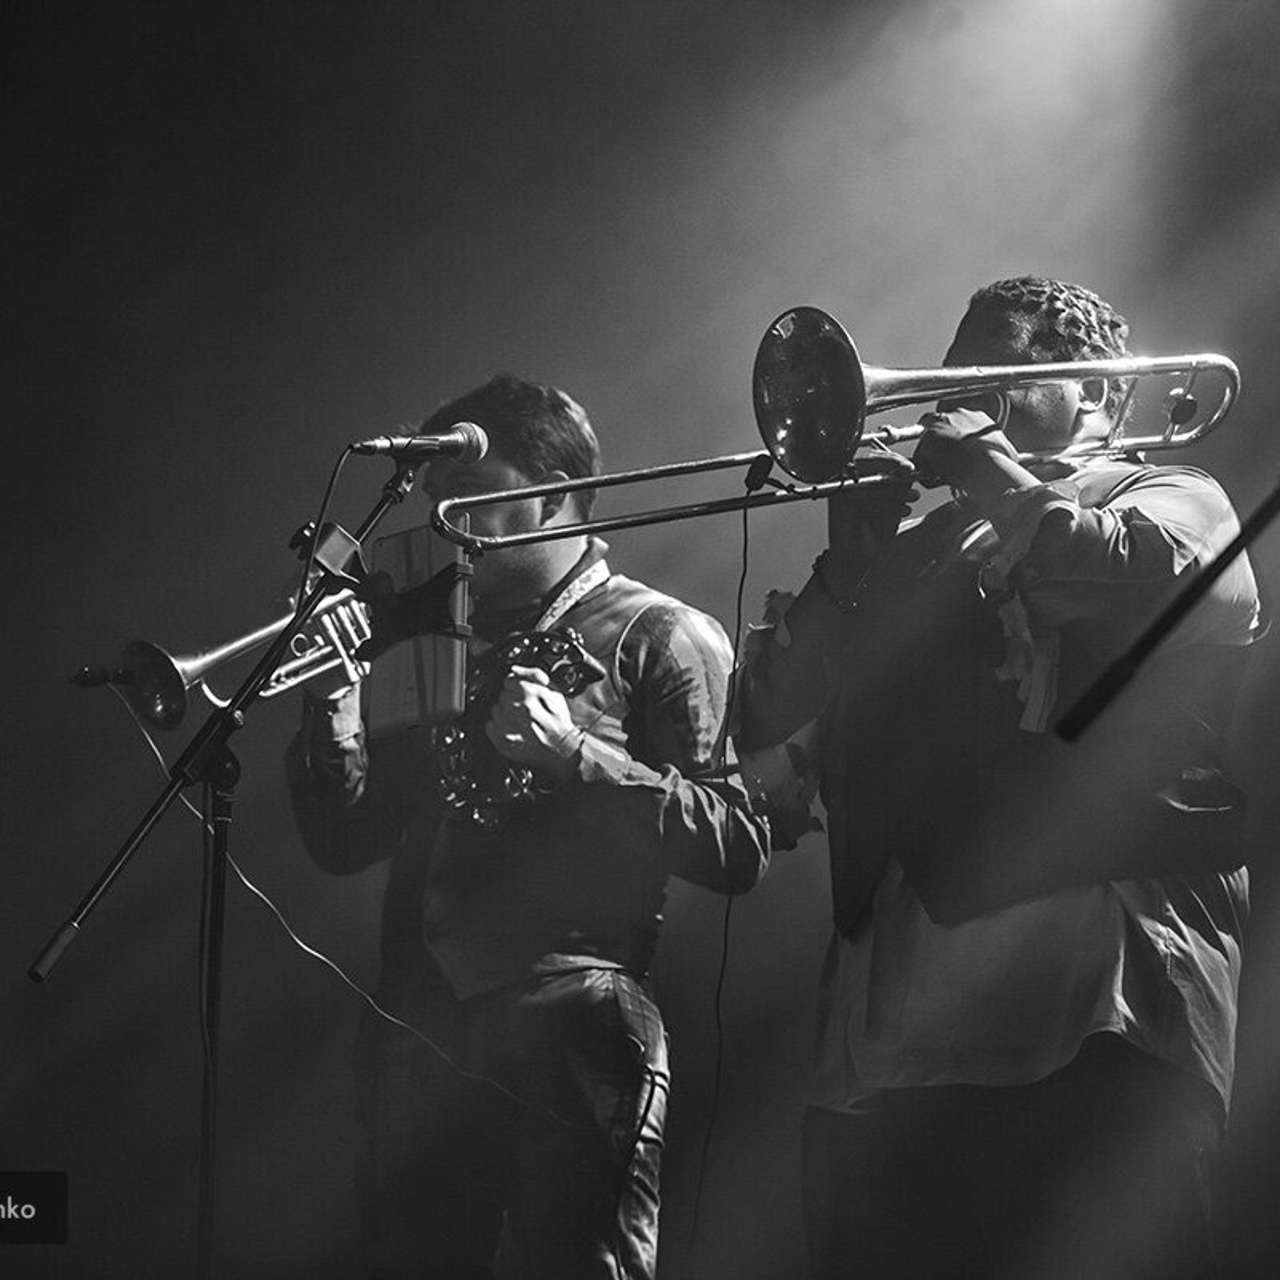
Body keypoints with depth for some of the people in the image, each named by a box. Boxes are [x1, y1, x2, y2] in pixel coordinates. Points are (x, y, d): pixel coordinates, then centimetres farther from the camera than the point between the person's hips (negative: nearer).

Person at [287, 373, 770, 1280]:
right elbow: (347, 843, 16)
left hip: (569, 1042, -5)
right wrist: (334, 692, 3)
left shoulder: (662, 640, 3)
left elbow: (739, 851, -6)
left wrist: (574, 755, -15)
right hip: (420, 1035, 6)